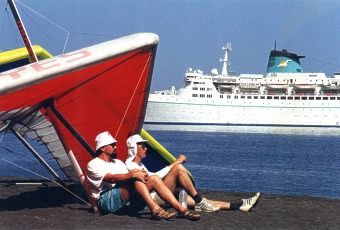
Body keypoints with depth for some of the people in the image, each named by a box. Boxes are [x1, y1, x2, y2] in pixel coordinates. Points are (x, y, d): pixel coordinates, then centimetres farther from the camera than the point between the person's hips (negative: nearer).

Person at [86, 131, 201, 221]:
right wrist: (132, 174, -31)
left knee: (154, 179, -11)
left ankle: (182, 209, -20)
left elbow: (128, 176, 15)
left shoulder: (117, 162, 29)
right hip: (107, 201, -7)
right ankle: (155, 210, -43)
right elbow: (111, 178, -17)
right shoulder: (94, 164, 1)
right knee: (135, 179, -30)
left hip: (127, 200, 7)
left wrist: (141, 174, -10)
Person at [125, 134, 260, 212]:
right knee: (179, 168, -22)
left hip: (160, 197, 9)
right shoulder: (130, 165, -6)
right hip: (153, 198, -9)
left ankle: (237, 206, -2)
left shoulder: (140, 165, 27)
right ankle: (200, 202, -19)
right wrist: (174, 163, -14)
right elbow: (154, 177, -18)